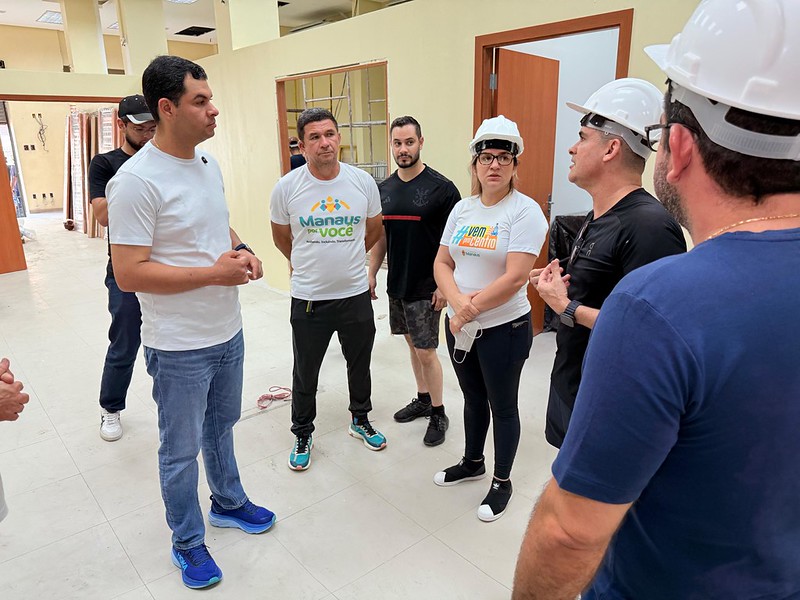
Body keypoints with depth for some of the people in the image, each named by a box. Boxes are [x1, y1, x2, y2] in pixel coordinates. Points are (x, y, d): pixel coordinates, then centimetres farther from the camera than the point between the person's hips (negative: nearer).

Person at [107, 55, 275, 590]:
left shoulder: (209, 163, 4)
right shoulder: (137, 180, -21)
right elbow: (129, 274, -23)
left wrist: (243, 252, -3)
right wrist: (214, 272, -24)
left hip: (228, 331, 7)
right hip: (179, 346, -7)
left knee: (221, 426, 26)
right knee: (182, 451, 12)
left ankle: (229, 502, 49)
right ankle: (188, 542, 35)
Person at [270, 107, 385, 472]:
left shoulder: (363, 182, -5)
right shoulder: (287, 187, -10)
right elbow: (281, 238, 7)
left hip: (356, 295, 2)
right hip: (308, 299, -1)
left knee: (360, 365, 20)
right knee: (305, 374, 12)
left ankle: (360, 420, 44)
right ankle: (303, 434, 35)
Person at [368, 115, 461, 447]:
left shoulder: (441, 187, -11)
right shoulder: (384, 189, 7)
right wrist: (371, 274, 9)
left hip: (425, 288, -6)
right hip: (396, 284, 6)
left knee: (426, 351, -1)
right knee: (412, 344, 17)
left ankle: (438, 414, 15)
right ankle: (422, 399, 33)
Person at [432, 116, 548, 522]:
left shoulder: (525, 211, -14)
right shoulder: (462, 209, 6)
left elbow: (514, 278, -22)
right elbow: (442, 264, 3)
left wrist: (472, 308, -18)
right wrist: (457, 300, -16)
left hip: (503, 328, -6)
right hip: (459, 325, 6)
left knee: (503, 406, 10)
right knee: (473, 398, 22)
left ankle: (502, 482, 29)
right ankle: (472, 463, 43)